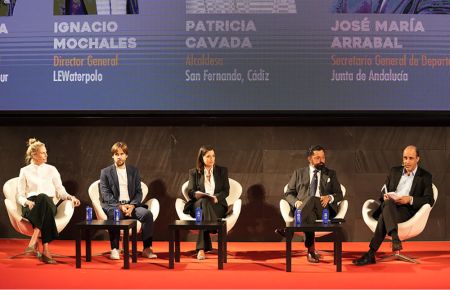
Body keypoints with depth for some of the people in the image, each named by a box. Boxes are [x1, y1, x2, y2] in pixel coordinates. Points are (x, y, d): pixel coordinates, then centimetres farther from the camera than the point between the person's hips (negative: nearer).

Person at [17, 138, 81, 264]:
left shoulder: (51, 169, 15)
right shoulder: (25, 171, 10)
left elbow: (60, 191, 12)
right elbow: (20, 196, 8)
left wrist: (70, 197, -8)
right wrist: (27, 202, -14)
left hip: (48, 204, 2)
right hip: (31, 207, -1)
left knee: (43, 198, -37)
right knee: (42, 198, -39)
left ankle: (34, 241, -45)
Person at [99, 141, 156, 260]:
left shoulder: (134, 171, 15)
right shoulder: (105, 172, 7)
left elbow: (138, 192, 9)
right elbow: (105, 194, -2)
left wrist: (132, 205, -12)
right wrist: (120, 206, -18)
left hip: (131, 205, 2)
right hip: (113, 206, -2)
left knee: (147, 214, -26)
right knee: (114, 215, -37)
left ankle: (147, 248, -19)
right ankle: (114, 249, -27)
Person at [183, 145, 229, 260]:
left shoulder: (222, 170, 13)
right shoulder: (194, 172, 12)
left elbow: (226, 191, 3)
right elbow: (190, 191, 1)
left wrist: (216, 197, -20)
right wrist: (197, 194, -25)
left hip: (217, 206, 0)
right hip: (198, 205, 0)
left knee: (206, 203, -37)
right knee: (204, 201, -39)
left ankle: (202, 248, -50)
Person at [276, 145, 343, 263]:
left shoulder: (331, 174, 23)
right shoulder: (299, 173, 21)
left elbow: (339, 194, 16)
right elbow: (288, 193, 17)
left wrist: (329, 197, -9)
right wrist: (296, 202, -7)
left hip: (323, 209, 0)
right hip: (303, 209, 0)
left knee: (312, 199, -38)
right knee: (309, 214, -41)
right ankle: (311, 251, -48)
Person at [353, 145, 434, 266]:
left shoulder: (425, 176, 12)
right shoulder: (394, 171, 24)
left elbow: (429, 200, 2)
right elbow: (384, 191, 23)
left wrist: (410, 199, -14)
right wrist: (385, 196, -4)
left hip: (407, 210, -3)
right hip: (388, 205, 3)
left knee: (384, 216, -37)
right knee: (388, 203, -38)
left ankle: (371, 254, -43)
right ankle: (395, 238, -53)